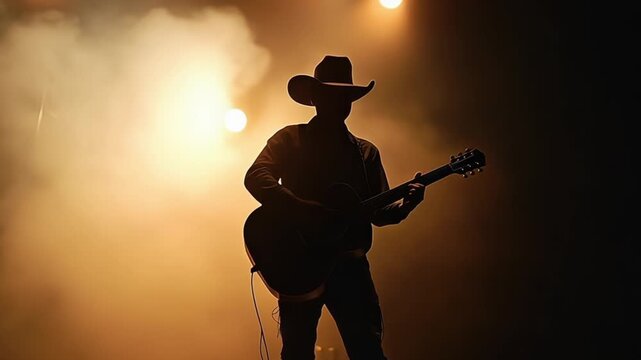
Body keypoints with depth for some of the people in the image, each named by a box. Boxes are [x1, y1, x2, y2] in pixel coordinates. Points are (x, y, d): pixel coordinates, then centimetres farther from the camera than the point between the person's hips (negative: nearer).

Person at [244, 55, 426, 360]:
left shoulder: (366, 151, 14)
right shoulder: (290, 139, 3)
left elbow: (378, 212, 12)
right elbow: (255, 178, -12)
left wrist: (404, 205, -10)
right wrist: (305, 210, -24)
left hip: (350, 264, 3)